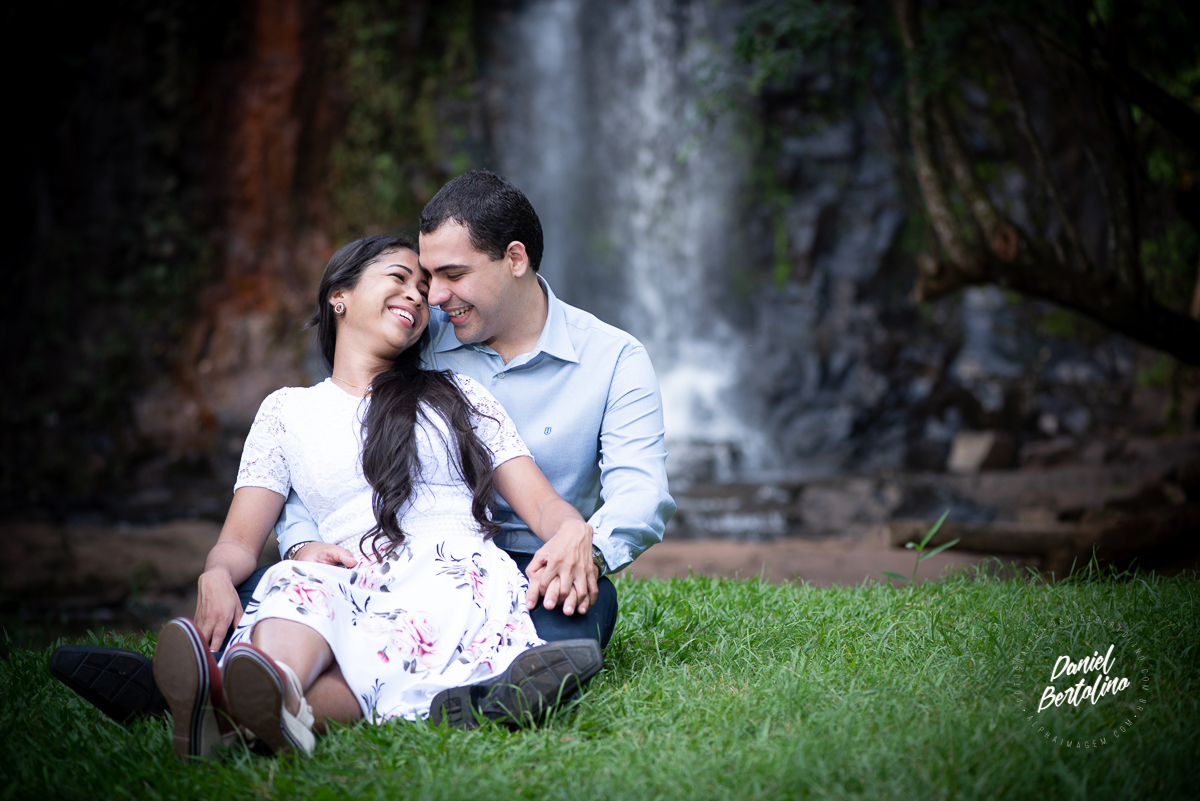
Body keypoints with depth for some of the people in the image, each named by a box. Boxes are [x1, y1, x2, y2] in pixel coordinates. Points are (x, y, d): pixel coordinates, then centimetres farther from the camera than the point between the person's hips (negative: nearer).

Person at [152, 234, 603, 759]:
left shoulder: (458, 396, 27)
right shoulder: (288, 410, 25)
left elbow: (543, 505, 17)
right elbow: (240, 540, 16)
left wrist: (574, 537, -9)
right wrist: (216, 576, -10)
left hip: (458, 576, -1)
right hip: (353, 584, 1)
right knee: (298, 583, -34)